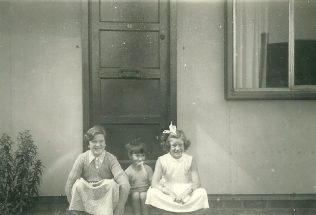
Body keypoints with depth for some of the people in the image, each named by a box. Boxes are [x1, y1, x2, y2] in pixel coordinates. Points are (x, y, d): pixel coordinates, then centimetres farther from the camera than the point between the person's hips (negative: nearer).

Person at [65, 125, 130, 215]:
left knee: (112, 184, -28)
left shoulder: (111, 159, -10)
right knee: (78, 184, -26)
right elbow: (68, 186, -11)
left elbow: (125, 186, -21)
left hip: (106, 200, -1)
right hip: (86, 200, 1)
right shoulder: (82, 158, -7)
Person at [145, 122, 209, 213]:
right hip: (168, 194, -1)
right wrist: (171, 193, -28)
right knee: (152, 193, -29)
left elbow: (196, 183, -10)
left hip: (186, 194, 1)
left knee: (201, 193, -27)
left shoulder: (190, 160, -4)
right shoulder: (161, 160, -6)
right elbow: (154, 183, -13)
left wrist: (184, 193, -29)